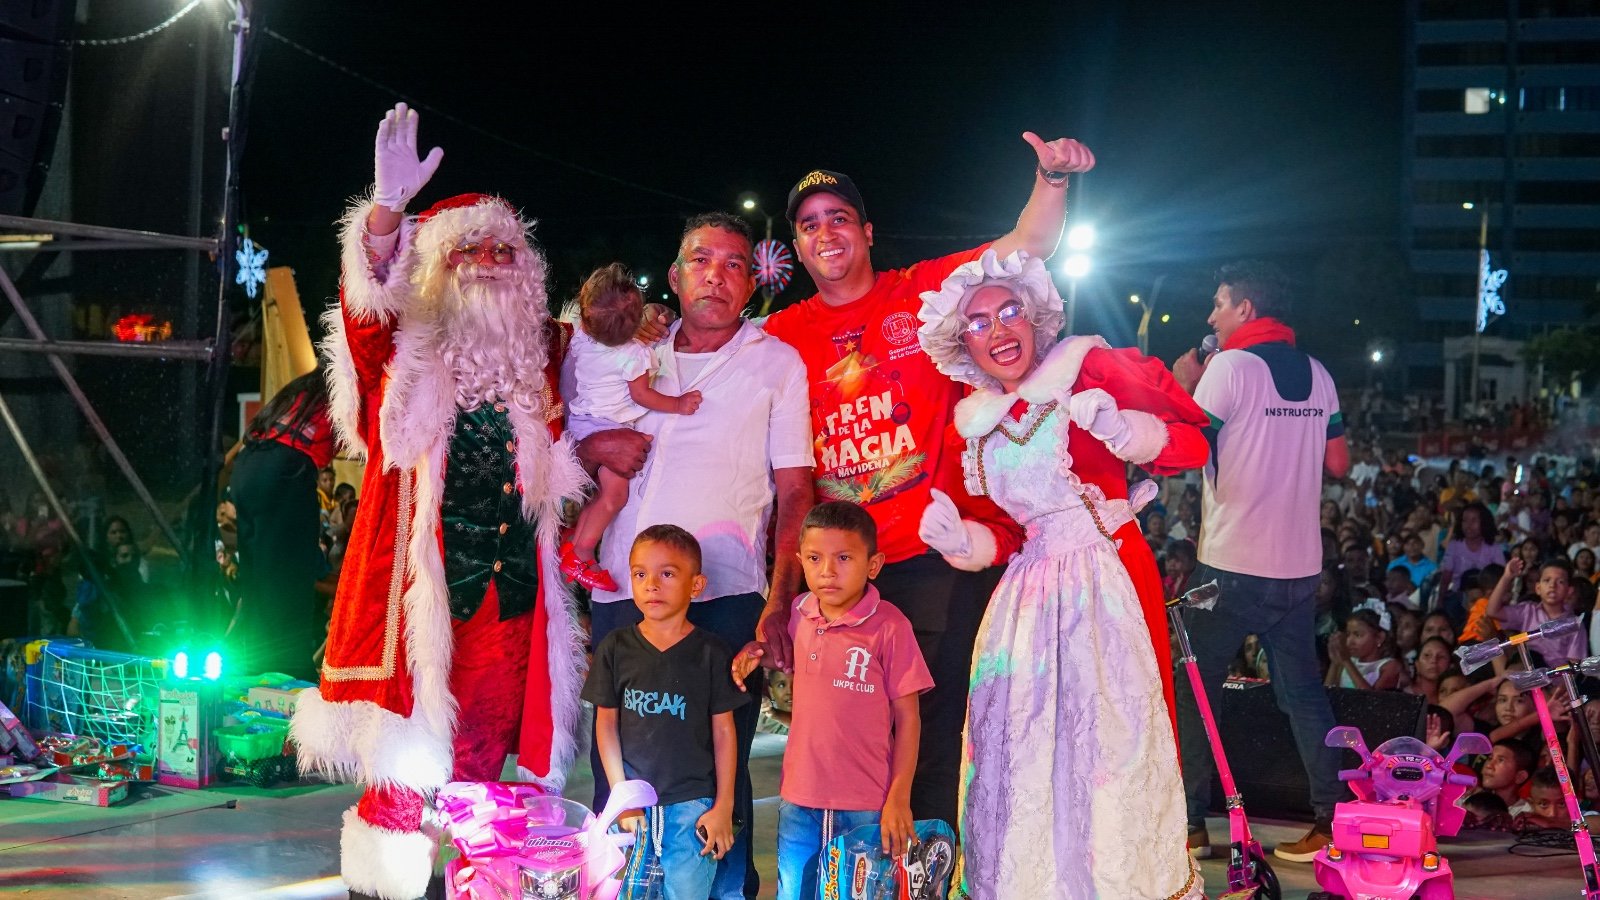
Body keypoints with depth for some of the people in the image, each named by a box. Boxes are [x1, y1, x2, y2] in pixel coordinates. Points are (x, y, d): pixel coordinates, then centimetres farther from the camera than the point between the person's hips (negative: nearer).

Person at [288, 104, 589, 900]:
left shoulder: (536, 358, 17)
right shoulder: (408, 352, 3)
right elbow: (367, 303, -16)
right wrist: (388, 205, -35)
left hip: (509, 586, 4)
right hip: (421, 578, -4)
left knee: (481, 755, 6)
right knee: (409, 753, -8)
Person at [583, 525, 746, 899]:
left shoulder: (711, 653, -2)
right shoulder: (615, 649, 2)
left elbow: (723, 731, 1)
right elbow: (606, 724, 5)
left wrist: (723, 807, -1)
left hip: (693, 805, -1)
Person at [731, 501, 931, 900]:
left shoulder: (889, 627, -13)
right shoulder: (796, 614, 2)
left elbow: (907, 717, -8)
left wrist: (899, 798, -9)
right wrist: (756, 652, 3)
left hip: (866, 806, -4)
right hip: (799, 798, 5)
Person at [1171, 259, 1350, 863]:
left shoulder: (1229, 366, -9)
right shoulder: (1317, 375, 10)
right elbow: (1338, 464, 14)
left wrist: (1182, 388, 3)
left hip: (1232, 564, -6)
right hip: (1300, 565, 6)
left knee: (1192, 689, 5)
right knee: (1303, 690, 11)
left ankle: (1191, 824, 6)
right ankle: (1331, 819, 7)